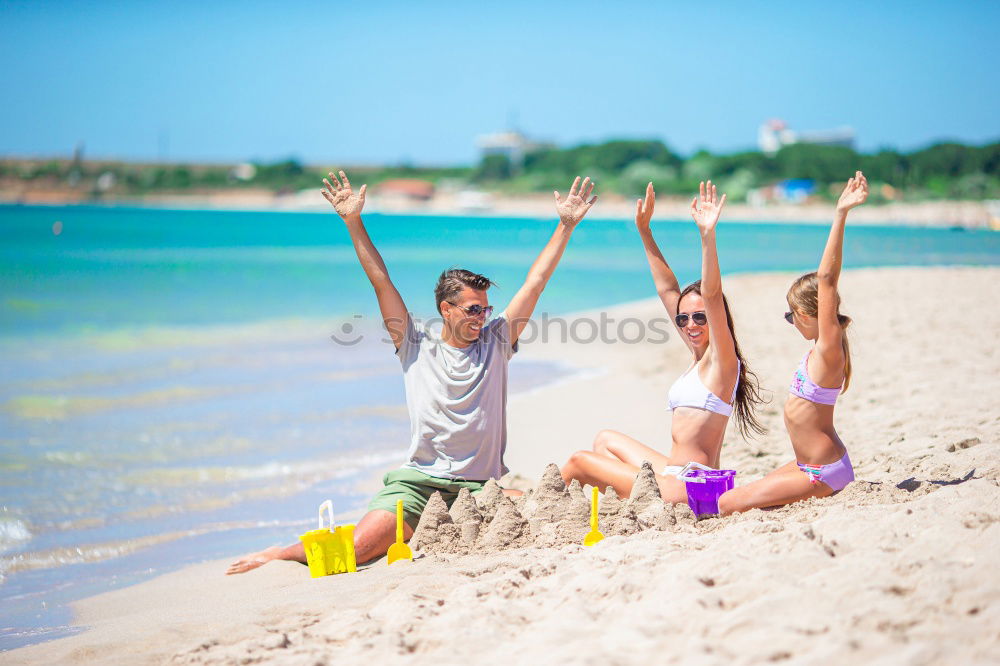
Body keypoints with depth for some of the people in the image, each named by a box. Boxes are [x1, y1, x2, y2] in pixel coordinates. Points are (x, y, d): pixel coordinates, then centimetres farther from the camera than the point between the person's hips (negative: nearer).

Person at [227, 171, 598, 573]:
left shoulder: (495, 344, 11)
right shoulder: (417, 350, 7)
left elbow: (535, 282, 9)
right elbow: (381, 281, 4)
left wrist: (567, 226, 7)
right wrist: (353, 222, 0)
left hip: (480, 489, 2)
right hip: (416, 482, -2)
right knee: (355, 548, -21)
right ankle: (282, 554, 12)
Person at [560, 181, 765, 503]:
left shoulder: (721, 361, -9)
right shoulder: (699, 359, 14)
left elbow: (712, 294, -25)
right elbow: (667, 290, 17)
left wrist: (707, 235, -33)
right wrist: (644, 230, 18)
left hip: (684, 489, -9)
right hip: (676, 477, 9)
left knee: (578, 461, 5)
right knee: (606, 439, 28)